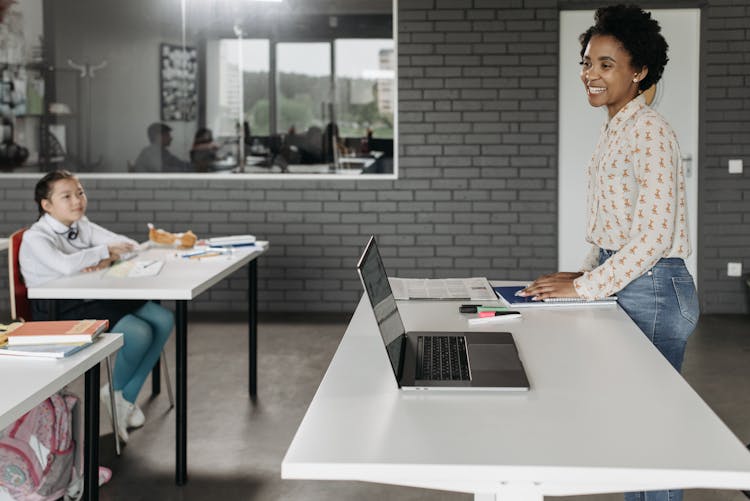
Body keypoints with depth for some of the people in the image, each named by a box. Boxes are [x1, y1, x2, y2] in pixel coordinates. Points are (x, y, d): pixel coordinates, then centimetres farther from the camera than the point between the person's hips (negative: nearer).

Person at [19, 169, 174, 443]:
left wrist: (106, 260, -14)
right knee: (138, 333, -26)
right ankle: (114, 391, 4)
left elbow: (129, 244, 7)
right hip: (60, 311, -8)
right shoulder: (35, 238, -11)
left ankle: (126, 396, 0)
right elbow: (66, 265, -32)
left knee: (163, 320, -9)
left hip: (94, 299, 8)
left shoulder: (82, 226, 11)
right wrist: (105, 250, -19)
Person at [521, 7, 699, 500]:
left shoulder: (649, 131, -16)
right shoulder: (616, 130, 13)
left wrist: (585, 288, -20)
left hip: (653, 290, -9)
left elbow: (654, 234, -23)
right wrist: (587, 274, 11)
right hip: (626, 286, 10)